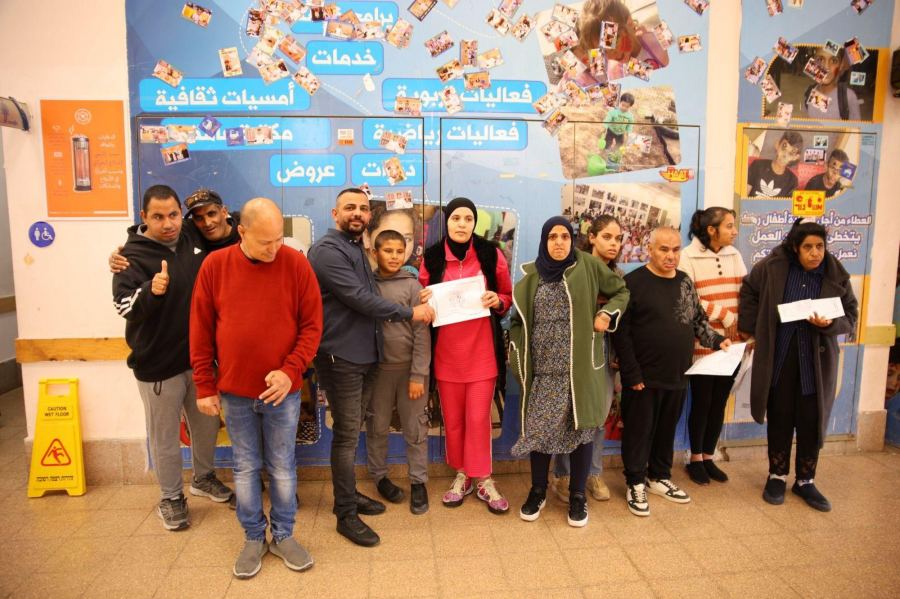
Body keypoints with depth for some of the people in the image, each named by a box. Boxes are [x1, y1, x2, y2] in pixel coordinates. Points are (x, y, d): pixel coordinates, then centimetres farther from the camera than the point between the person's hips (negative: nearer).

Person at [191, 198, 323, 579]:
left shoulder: (296, 264, -8)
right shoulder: (215, 266, -4)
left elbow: (312, 325, -6)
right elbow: (200, 331, 1)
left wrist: (290, 370, -17)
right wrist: (205, 386, 1)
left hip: (282, 390, -1)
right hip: (234, 391, 1)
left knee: (282, 467, 12)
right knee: (245, 468, 14)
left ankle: (283, 536, 31)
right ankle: (253, 538, 32)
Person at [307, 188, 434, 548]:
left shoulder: (356, 248, 15)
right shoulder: (328, 251, -15)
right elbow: (361, 300, -21)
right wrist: (411, 313, -14)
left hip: (363, 355, 9)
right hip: (341, 357, -9)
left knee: (351, 429, 17)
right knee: (347, 434, -1)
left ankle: (348, 494, 32)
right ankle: (346, 514, 13)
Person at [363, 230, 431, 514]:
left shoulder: (413, 286, -4)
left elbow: (422, 334, -7)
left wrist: (418, 375, -11)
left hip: (409, 368, -1)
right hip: (377, 368, 2)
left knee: (415, 429, 7)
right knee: (377, 427, 13)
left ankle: (418, 481, 22)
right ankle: (380, 476, 31)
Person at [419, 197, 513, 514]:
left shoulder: (490, 253, -2)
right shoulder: (432, 257, 1)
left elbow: (509, 296, 7)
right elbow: (422, 299, 11)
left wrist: (498, 301, -15)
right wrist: (423, 301, -12)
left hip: (482, 349, -1)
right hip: (446, 350, 2)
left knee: (478, 417, 1)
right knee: (452, 418, 10)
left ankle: (483, 480, 19)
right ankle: (462, 475, 28)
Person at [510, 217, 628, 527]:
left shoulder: (588, 265, 0)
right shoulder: (532, 275, 6)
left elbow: (621, 291, 10)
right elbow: (518, 319, 12)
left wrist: (607, 313, -9)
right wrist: (519, 359, 2)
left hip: (580, 367, -1)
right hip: (543, 369, 2)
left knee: (581, 428, 6)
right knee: (538, 429, 6)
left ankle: (577, 495, 24)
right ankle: (538, 491, 26)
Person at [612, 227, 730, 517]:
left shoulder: (685, 281, 9)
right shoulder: (634, 282, -11)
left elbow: (698, 319, 21)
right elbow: (621, 332, -15)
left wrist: (716, 340, 5)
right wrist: (632, 374, -17)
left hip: (677, 375, 6)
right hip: (644, 377, -6)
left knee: (667, 429, 17)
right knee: (639, 431, 6)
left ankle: (660, 478, 34)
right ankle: (636, 484, 21)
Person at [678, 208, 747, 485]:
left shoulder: (734, 255, 8)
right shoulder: (688, 257, -9)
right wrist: (725, 316, -14)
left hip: (732, 343, 5)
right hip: (703, 344, -5)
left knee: (719, 402, 11)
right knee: (701, 402, 5)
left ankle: (708, 457, 27)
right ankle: (695, 459, 23)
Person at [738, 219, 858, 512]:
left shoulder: (837, 275, -4)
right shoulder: (772, 266, -7)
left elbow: (851, 316, 2)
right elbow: (749, 291, 7)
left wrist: (830, 323, -20)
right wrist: (749, 329, 4)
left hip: (817, 359, 1)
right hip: (778, 358, -1)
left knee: (813, 421, 8)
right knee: (779, 418, 10)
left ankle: (805, 481, 27)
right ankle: (777, 476, 27)